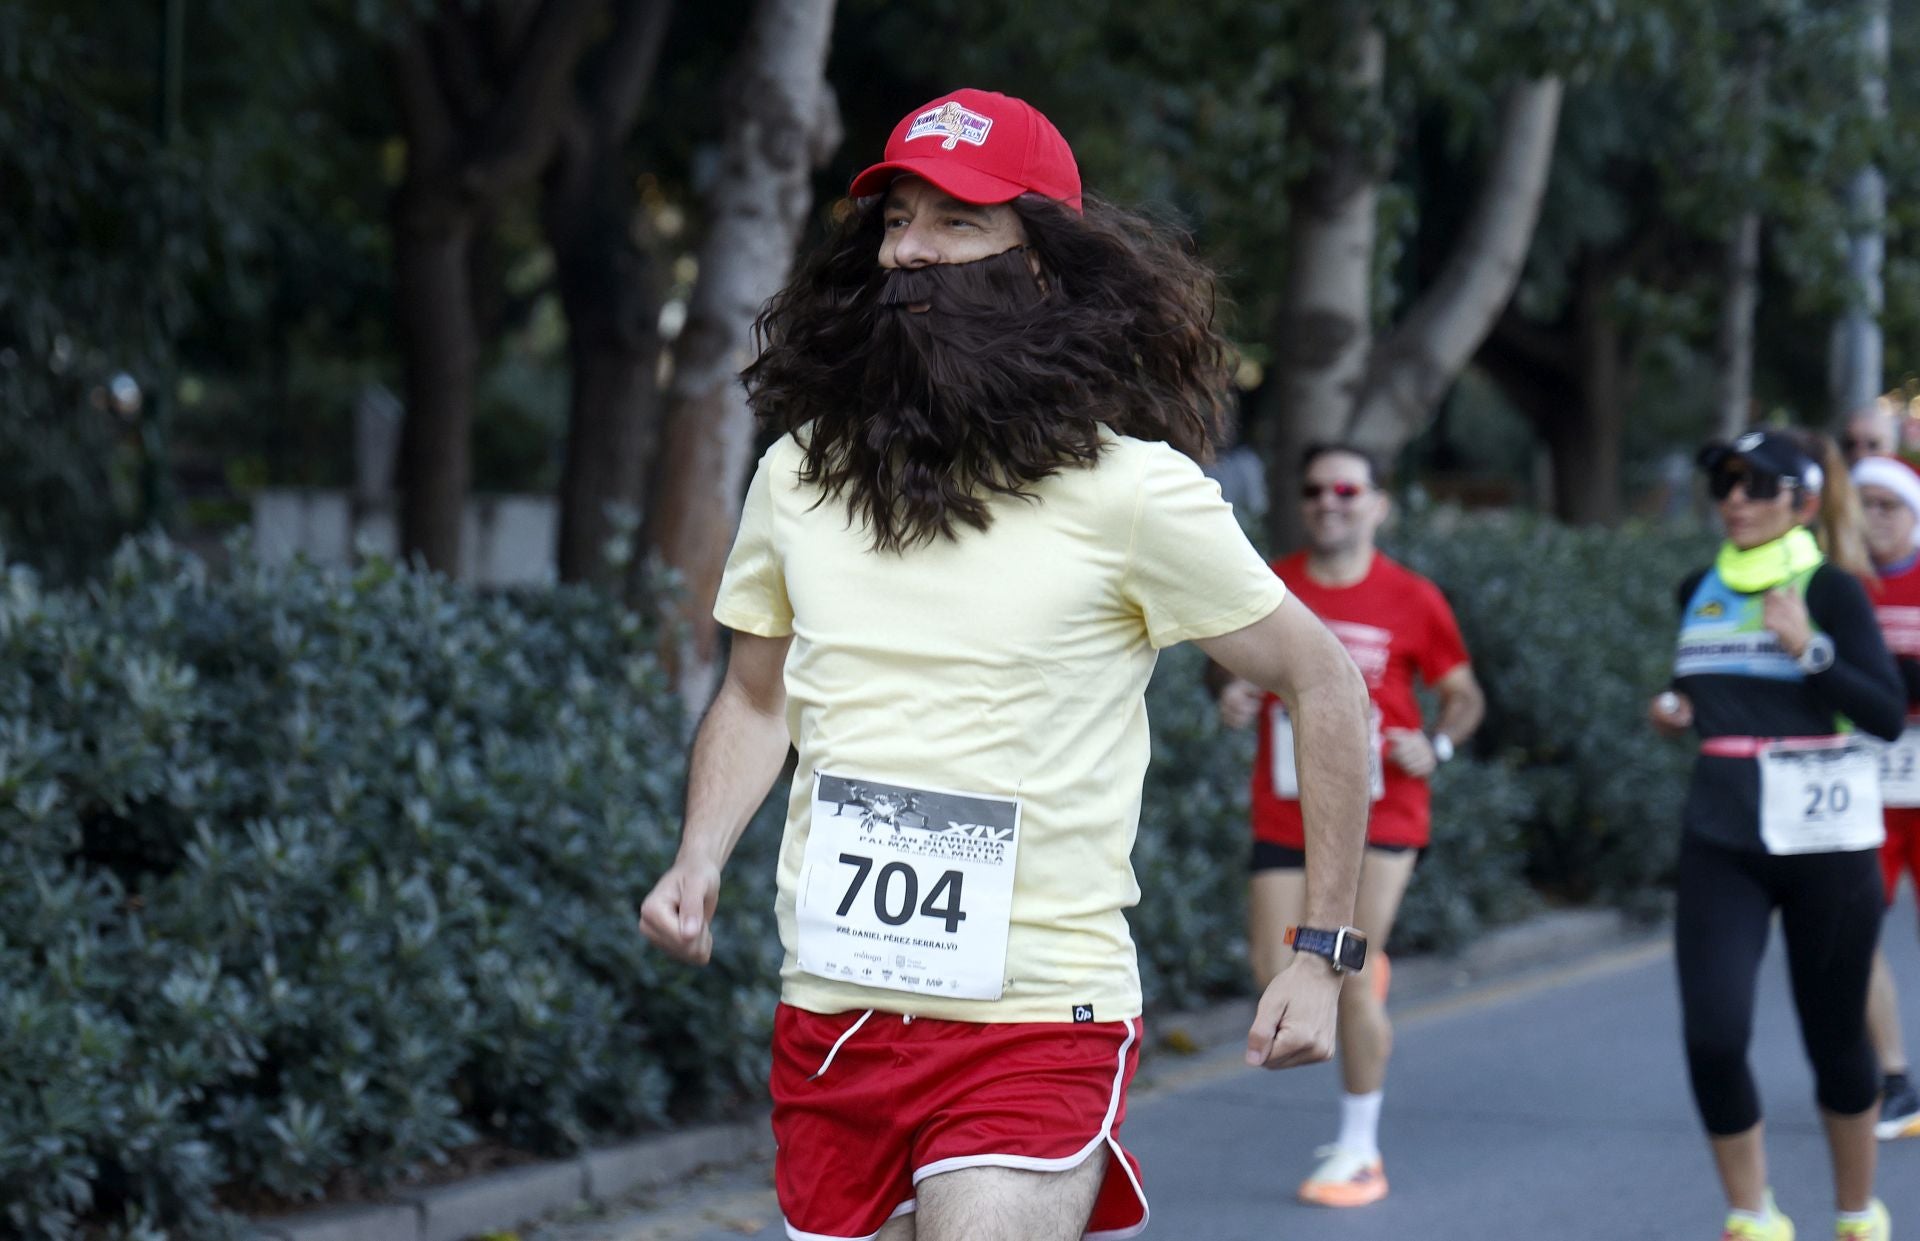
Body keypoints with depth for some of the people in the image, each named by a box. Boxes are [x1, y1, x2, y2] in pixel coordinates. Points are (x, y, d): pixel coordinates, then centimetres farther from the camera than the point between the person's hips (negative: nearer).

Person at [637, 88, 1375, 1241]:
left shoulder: (1130, 489, -7)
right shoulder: (795, 473, 6)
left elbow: (1325, 683, 2)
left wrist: (1326, 952, 1)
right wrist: (702, 857, 2)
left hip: (1036, 1030, -5)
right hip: (828, 1019, 5)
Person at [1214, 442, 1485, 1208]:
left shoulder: (1412, 600, -4)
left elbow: (1463, 694, 6)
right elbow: (1233, 663, 15)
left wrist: (1437, 746, -13)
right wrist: (1231, 697, -8)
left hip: (1378, 809, -3)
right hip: (1285, 812, 3)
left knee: (1349, 979, -9)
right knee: (1278, 979, -4)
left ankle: (1360, 1152, 7)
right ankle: (1363, 969, 35)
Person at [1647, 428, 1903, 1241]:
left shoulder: (1831, 591, -6)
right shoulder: (1699, 592, 9)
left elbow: (1887, 716, -13)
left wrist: (1808, 649, -24)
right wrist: (1677, 710, 4)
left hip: (1823, 839, -3)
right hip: (1721, 840, 4)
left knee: (1835, 1038, 7)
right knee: (1713, 1036, -10)